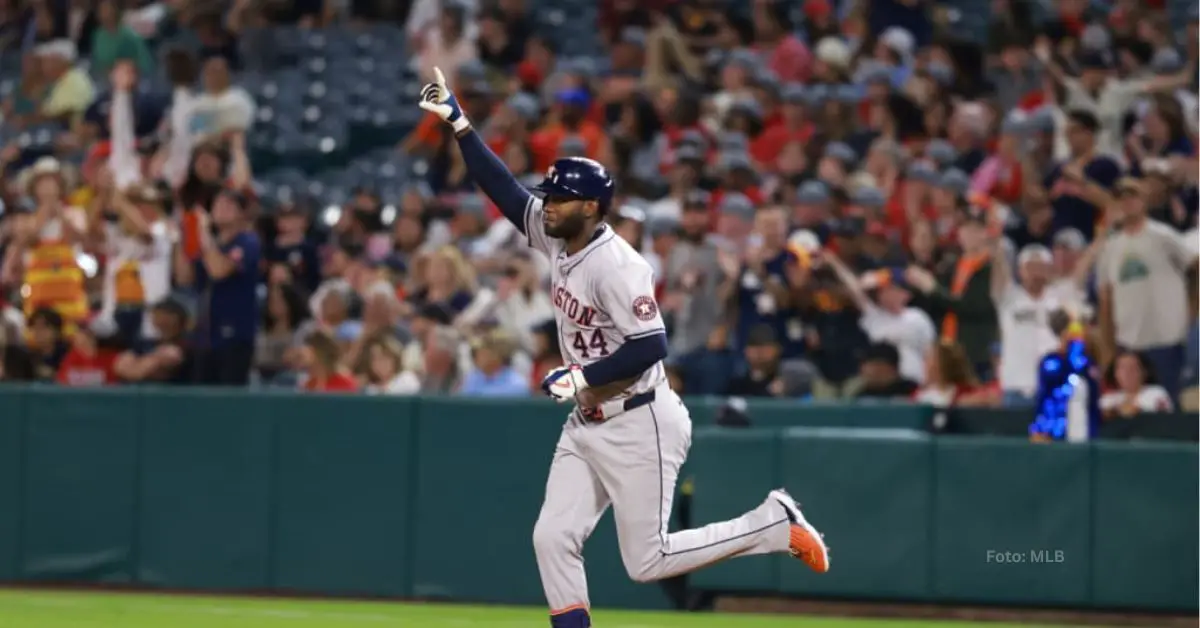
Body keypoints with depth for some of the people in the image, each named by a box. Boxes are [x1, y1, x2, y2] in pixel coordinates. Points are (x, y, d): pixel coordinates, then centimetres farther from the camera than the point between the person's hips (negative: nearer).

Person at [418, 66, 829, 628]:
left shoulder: (615, 265, -21)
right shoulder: (557, 241, 3)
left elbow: (651, 345, -25)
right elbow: (504, 190, 7)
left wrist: (582, 377, -23)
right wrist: (458, 124, 1)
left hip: (638, 427, -9)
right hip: (586, 427, 9)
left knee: (647, 561, -5)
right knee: (553, 538, 0)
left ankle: (776, 525, 8)